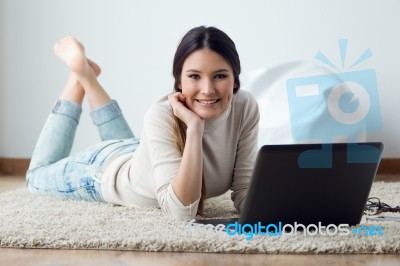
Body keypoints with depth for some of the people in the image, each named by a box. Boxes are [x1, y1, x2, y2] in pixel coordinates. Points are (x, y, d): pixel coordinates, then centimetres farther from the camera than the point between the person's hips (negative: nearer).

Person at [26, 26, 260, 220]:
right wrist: (194, 127, -51)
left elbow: (244, 192, -23)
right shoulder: (162, 116, -41)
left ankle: (89, 77, 39)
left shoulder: (246, 108, -29)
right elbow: (182, 212, -47)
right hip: (106, 169, -4)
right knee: (38, 176, 26)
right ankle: (81, 73, 25)